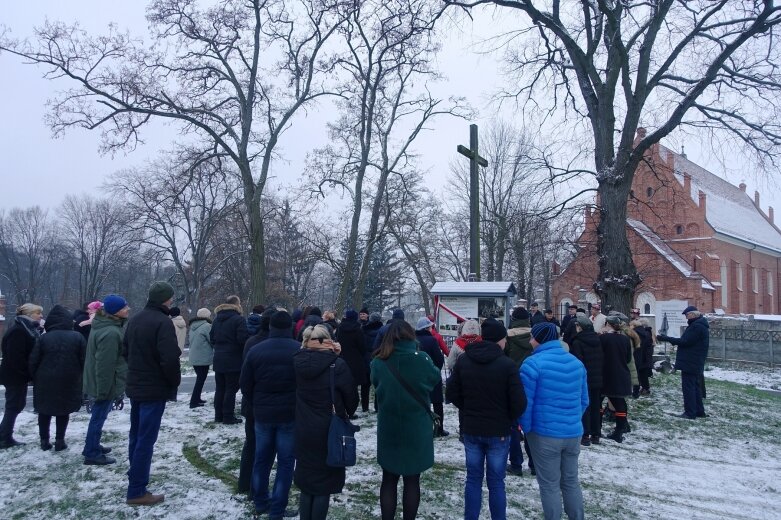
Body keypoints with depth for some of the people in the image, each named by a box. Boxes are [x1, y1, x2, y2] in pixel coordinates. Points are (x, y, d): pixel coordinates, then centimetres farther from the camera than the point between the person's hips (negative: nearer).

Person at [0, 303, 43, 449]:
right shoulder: (17, 331, -20)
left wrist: (30, 373, 8)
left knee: (16, 405, 14)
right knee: (14, 406, -2)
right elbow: (15, 357, -24)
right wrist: (29, 373, -20)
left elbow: (33, 352, 15)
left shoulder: (28, 329, 11)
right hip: (15, 376, -10)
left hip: (19, 375, 10)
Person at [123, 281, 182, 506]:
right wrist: (175, 382, -10)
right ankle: (137, 491, 1)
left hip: (135, 386, 9)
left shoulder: (135, 319, 8)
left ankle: (135, 477, 32)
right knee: (146, 439, -3)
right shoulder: (162, 322, -20)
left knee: (136, 435, 20)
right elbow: (170, 358, -26)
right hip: (154, 389, -9)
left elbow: (125, 350, 16)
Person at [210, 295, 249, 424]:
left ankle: (218, 415, 20)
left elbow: (212, 337, 15)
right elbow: (243, 339, -20)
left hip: (219, 359, 7)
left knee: (220, 388, 14)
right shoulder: (239, 319, -14)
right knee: (231, 389, -1)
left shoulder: (217, 319, 11)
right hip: (233, 360, -7)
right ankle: (228, 417, 2)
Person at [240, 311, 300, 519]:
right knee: (285, 462, 6)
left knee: (261, 459, 18)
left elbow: (245, 384, 3)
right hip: (290, 415, -3)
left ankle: (260, 503, 28)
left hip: (262, 414, 3)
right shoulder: (300, 350, -10)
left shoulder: (255, 350, -2)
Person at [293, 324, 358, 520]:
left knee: (306, 480, 18)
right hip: (329, 431, -4)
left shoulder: (298, 362, -5)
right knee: (324, 482, 9)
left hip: (303, 431, 4)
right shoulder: (337, 365, -15)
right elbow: (351, 396, -6)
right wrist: (346, 414, 12)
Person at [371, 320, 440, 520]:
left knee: (389, 479, 15)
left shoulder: (378, 362, -11)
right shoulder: (421, 359, -13)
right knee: (412, 480, 13)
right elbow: (435, 379, 5)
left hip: (388, 430, 1)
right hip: (416, 430, -1)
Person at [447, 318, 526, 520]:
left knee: (473, 478, 13)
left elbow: (452, 393, 3)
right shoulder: (507, 364, -15)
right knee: (496, 481, 8)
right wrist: (509, 422, 3)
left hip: (470, 429, 3)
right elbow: (519, 402, -14)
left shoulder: (463, 360, -2)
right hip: (498, 431, -3)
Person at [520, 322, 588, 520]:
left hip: (544, 434, -6)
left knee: (549, 484, 7)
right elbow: (584, 400, 11)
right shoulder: (576, 362, 6)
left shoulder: (533, 363, -14)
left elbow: (525, 402, -15)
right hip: (574, 433, 6)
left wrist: (527, 428, -1)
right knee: (571, 481, 19)